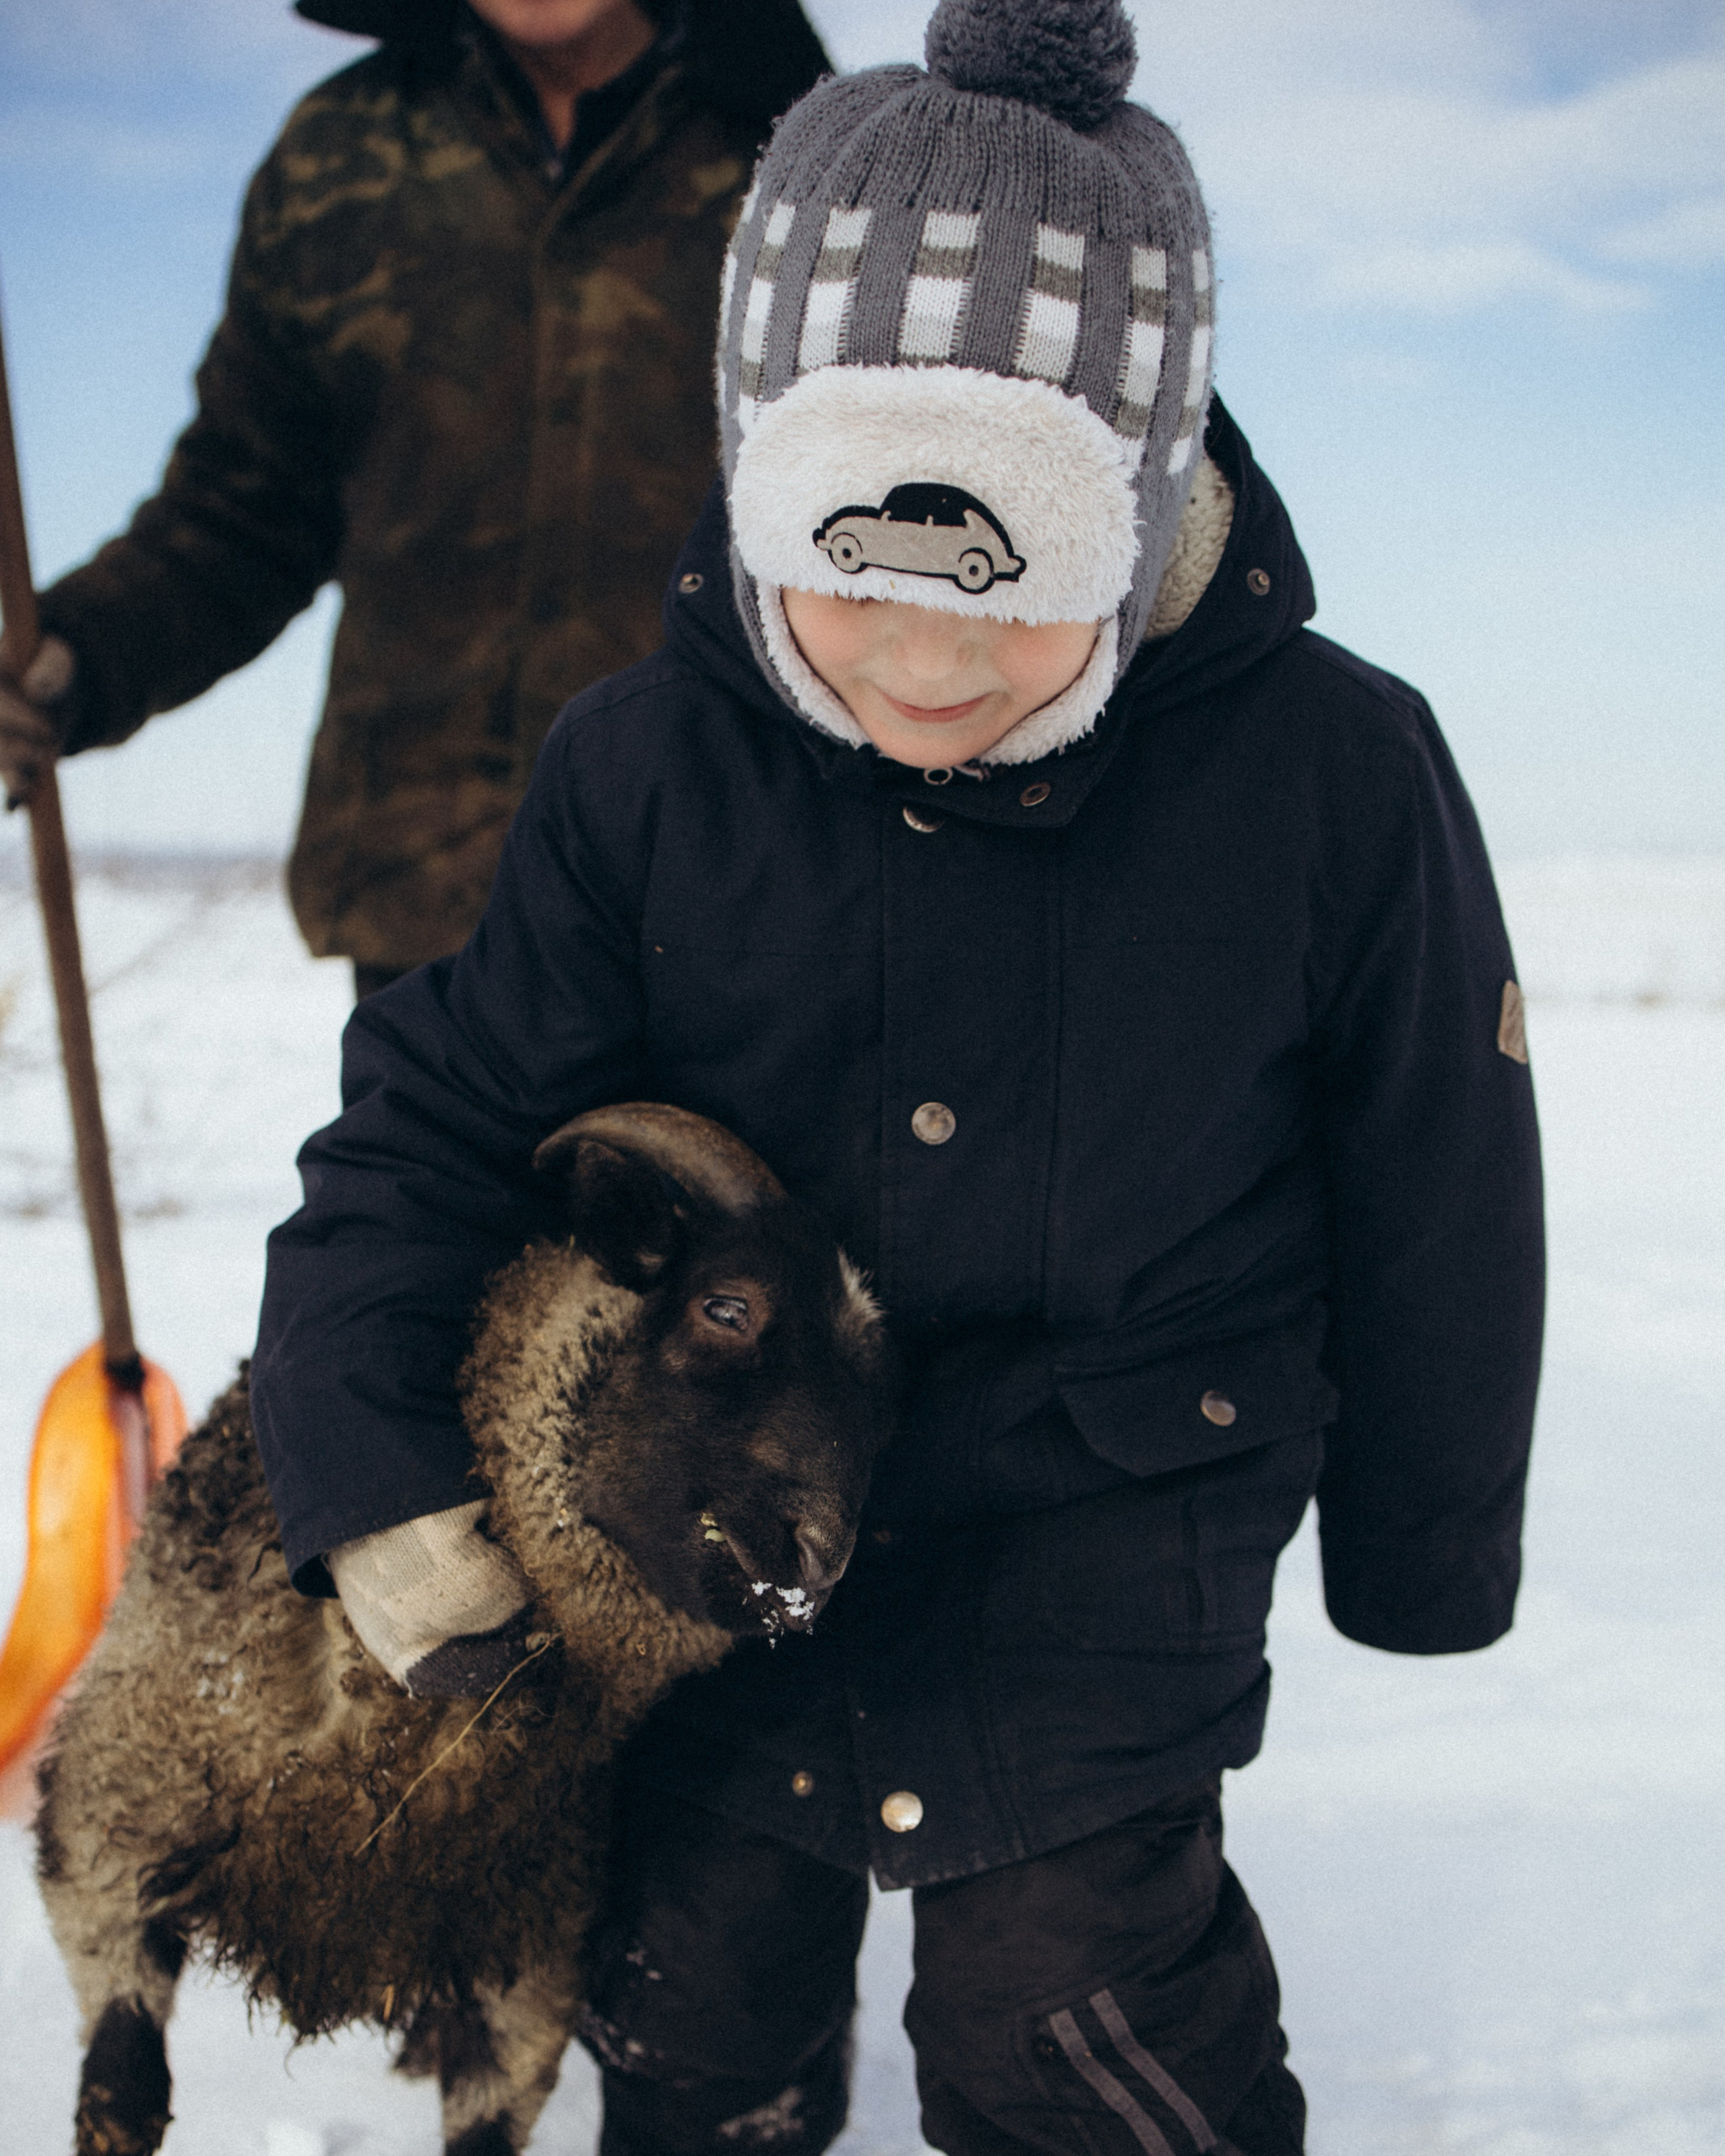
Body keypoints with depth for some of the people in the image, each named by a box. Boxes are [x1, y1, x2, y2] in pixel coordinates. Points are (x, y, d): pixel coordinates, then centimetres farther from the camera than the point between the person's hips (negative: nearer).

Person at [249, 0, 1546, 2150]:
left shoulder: (1332, 775, -17)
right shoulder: (646, 765, -12)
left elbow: (1435, 1211, -5)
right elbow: (432, 1120, -6)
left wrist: (1421, 1555, 5)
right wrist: (380, 1483, -18)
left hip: (1101, 1553, -3)